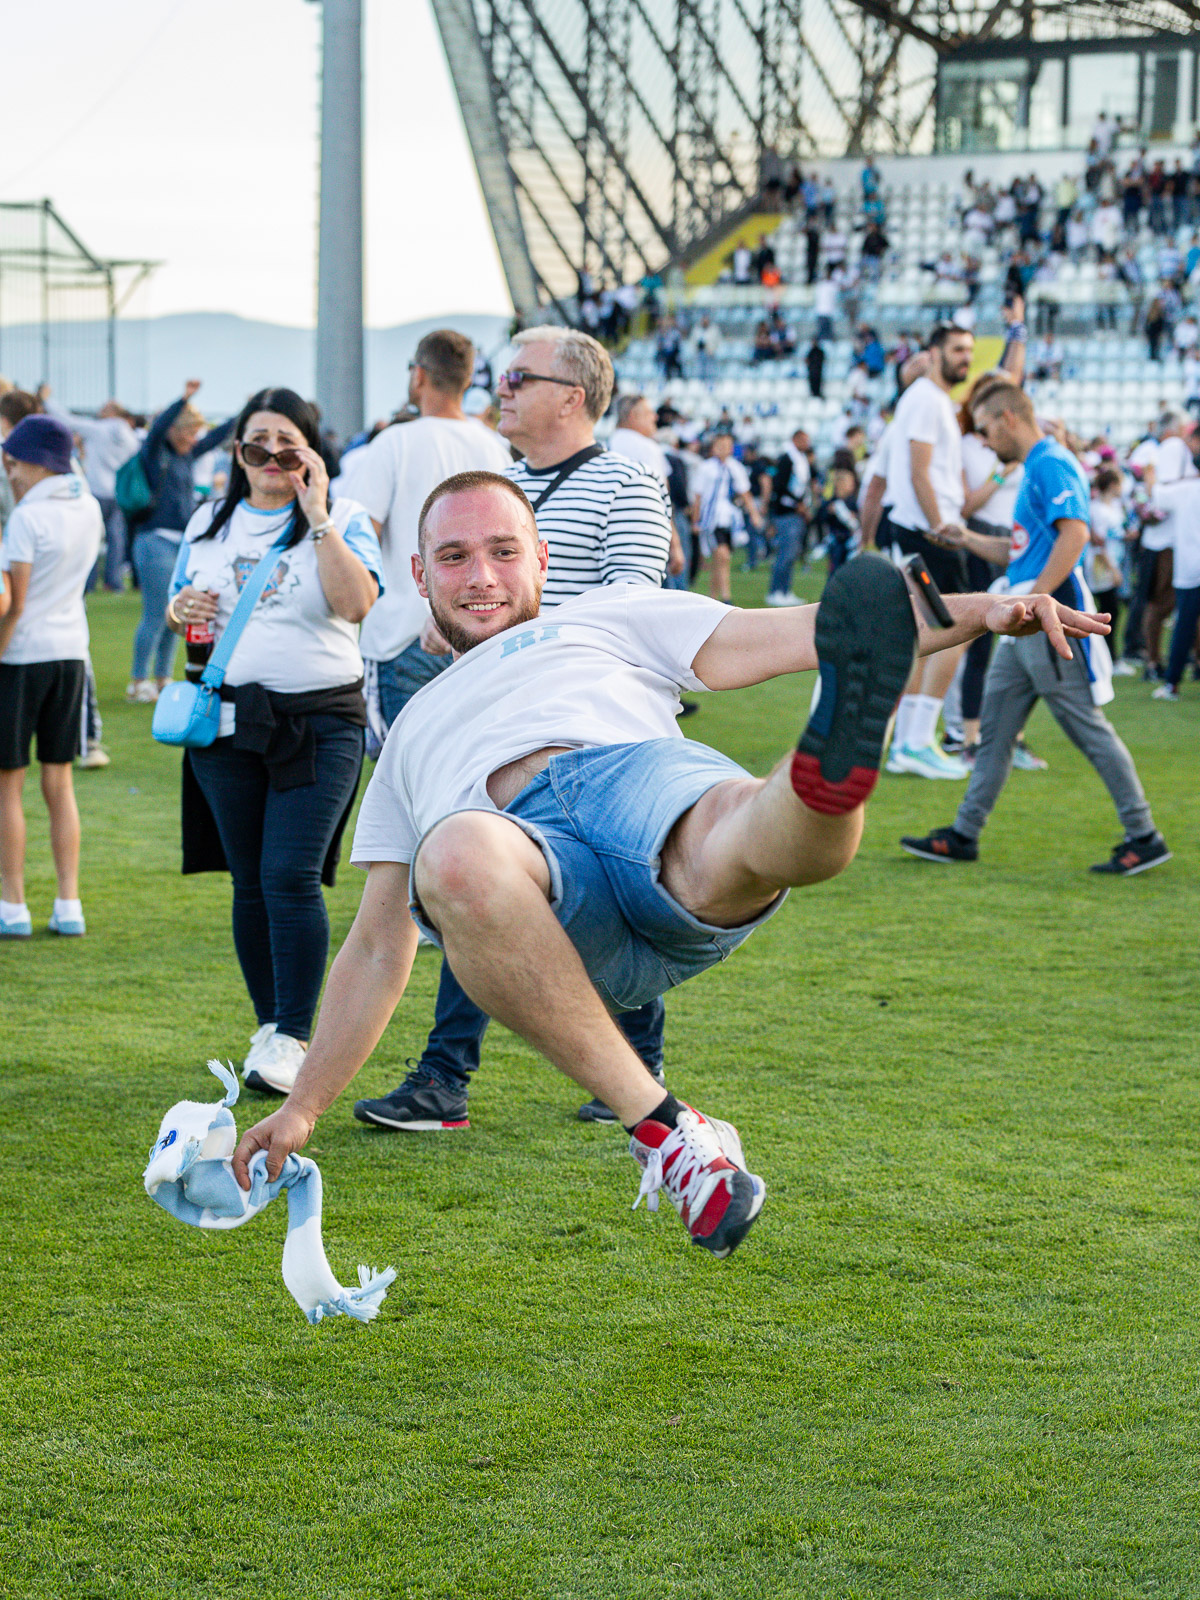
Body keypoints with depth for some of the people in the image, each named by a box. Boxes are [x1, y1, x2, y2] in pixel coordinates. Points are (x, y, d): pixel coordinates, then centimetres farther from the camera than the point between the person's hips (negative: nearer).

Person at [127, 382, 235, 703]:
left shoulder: (186, 455, 14)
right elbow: (159, 427, -25)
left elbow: (217, 436, 25)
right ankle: (138, 683, 2)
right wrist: (184, 399, -37)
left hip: (183, 541, 8)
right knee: (156, 616, -6)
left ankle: (163, 678, 19)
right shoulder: (154, 452, -6)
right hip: (157, 540, -8)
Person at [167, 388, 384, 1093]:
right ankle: (270, 1026, 18)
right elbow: (179, 616, 20)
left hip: (320, 722, -4)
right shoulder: (210, 523, 14)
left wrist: (317, 515, -17)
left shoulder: (344, 519, 1)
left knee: (292, 876, -14)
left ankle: (294, 1041, -12)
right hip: (227, 721, 4)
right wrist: (181, 611, -4)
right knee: (250, 881, 7)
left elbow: (357, 601, -16)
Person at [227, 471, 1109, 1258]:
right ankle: (665, 1133, -32)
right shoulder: (414, 736, 42)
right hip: (530, 869, 1)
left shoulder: (607, 617, 36)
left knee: (745, 841, -38)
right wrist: (302, 1108, 30)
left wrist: (974, 611, 9)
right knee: (457, 856, -38)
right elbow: (378, 949, 40)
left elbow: (791, 635, 24)